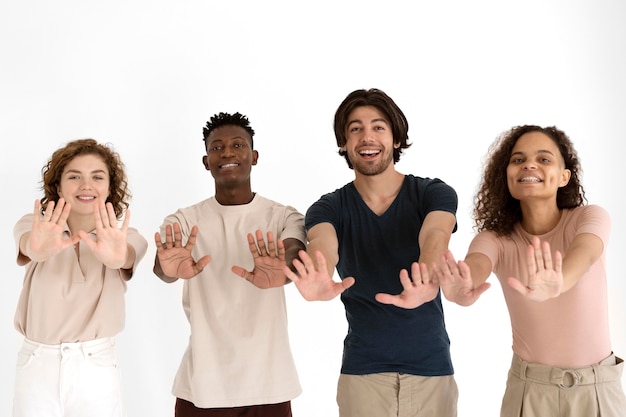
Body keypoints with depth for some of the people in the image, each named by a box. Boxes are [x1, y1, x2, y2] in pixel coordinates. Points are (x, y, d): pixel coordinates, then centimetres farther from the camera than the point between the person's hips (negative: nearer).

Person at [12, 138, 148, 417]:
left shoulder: (124, 238, -2)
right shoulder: (35, 226, -1)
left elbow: (126, 259, -24)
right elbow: (27, 246, -23)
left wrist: (116, 257, -48)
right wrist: (38, 248, -47)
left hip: (97, 370, 0)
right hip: (36, 367, 0)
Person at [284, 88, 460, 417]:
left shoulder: (434, 193, -5)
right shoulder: (328, 208, -3)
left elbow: (435, 237, -27)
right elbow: (322, 246, -25)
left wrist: (427, 282, -49)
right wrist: (319, 283, -49)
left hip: (431, 365, 0)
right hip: (362, 368, 0)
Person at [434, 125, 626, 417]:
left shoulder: (590, 217, -10)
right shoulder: (495, 238, -8)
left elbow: (583, 254, -33)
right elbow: (475, 267, -31)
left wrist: (556, 285, -56)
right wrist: (461, 289, -55)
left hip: (597, 388, 0)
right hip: (529, 389, 1)